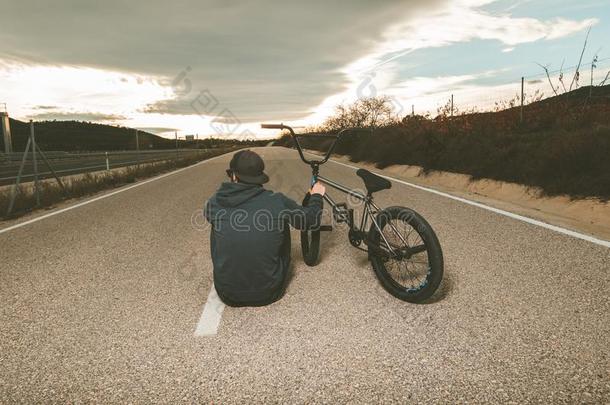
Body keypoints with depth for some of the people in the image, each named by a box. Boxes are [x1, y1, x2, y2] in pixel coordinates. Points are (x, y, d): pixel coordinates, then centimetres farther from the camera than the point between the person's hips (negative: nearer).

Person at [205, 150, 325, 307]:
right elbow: (310, 220, 2)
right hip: (269, 294, 0)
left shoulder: (214, 203, -11)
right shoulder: (278, 202, -14)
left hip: (228, 295, 1)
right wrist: (317, 196, 22)